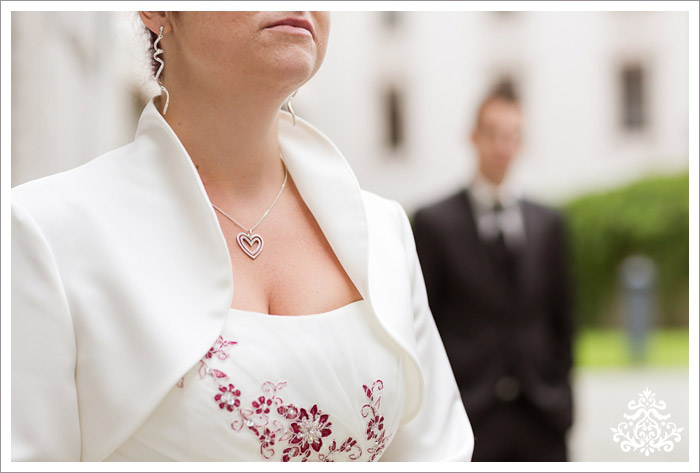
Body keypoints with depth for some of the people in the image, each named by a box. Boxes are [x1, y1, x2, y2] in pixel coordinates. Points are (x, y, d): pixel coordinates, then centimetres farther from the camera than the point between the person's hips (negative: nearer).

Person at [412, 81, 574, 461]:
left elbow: (561, 315, 15)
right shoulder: (434, 222, 1)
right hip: (470, 416, -3)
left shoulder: (547, 223, 13)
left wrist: (561, 400, 9)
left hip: (541, 417, 4)